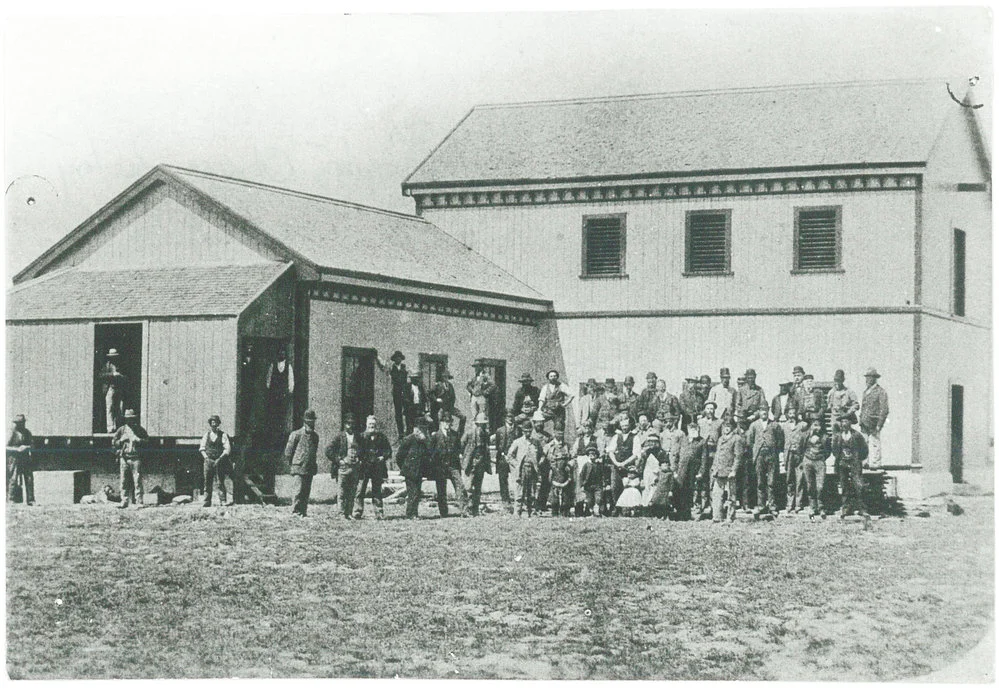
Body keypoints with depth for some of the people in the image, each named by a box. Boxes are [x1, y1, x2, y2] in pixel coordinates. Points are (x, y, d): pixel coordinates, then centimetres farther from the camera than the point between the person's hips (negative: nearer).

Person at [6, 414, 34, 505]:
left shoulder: (27, 433, 12)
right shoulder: (12, 432, -5)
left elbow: (31, 445, 19)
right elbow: (7, 446, -9)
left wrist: (27, 448, -4)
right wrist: (18, 449, -20)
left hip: (25, 459, 5)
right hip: (14, 459, -5)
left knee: (29, 479, 2)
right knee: (13, 479, -6)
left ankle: (30, 500, 6)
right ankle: (10, 500, -1)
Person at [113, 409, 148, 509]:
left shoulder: (140, 430, 10)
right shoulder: (121, 430, 13)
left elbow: (147, 441, 5)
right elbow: (113, 443, 12)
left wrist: (139, 440, -10)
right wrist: (121, 441, -5)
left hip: (136, 458, -2)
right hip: (124, 458, 2)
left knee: (137, 480, -7)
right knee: (124, 481, 0)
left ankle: (138, 501, -6)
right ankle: (124, 501, 6)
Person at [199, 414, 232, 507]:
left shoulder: (223, 435, 1)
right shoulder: (206, 434, 11)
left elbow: (227, 449, -4)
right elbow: (202, 448, 11)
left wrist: (219, 459, -14)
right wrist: (206, 458, -6)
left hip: (220, 462, -3)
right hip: (208, 461, 3)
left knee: (220, 482, -8)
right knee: (207, 482, 3)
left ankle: (223, 501, -9)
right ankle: (206, 502, 6)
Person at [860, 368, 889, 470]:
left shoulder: (881, 391, -5)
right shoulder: (866, 391, 18)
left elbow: (884, 410, -8)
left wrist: (879, 424, -13)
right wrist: (861, 421, 17)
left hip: (874, 423, -7)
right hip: (865, 423, 7)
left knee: (874, 444, -7)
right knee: (865, 444, 5)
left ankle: (875, 464, -5)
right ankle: (868, 462, 10)